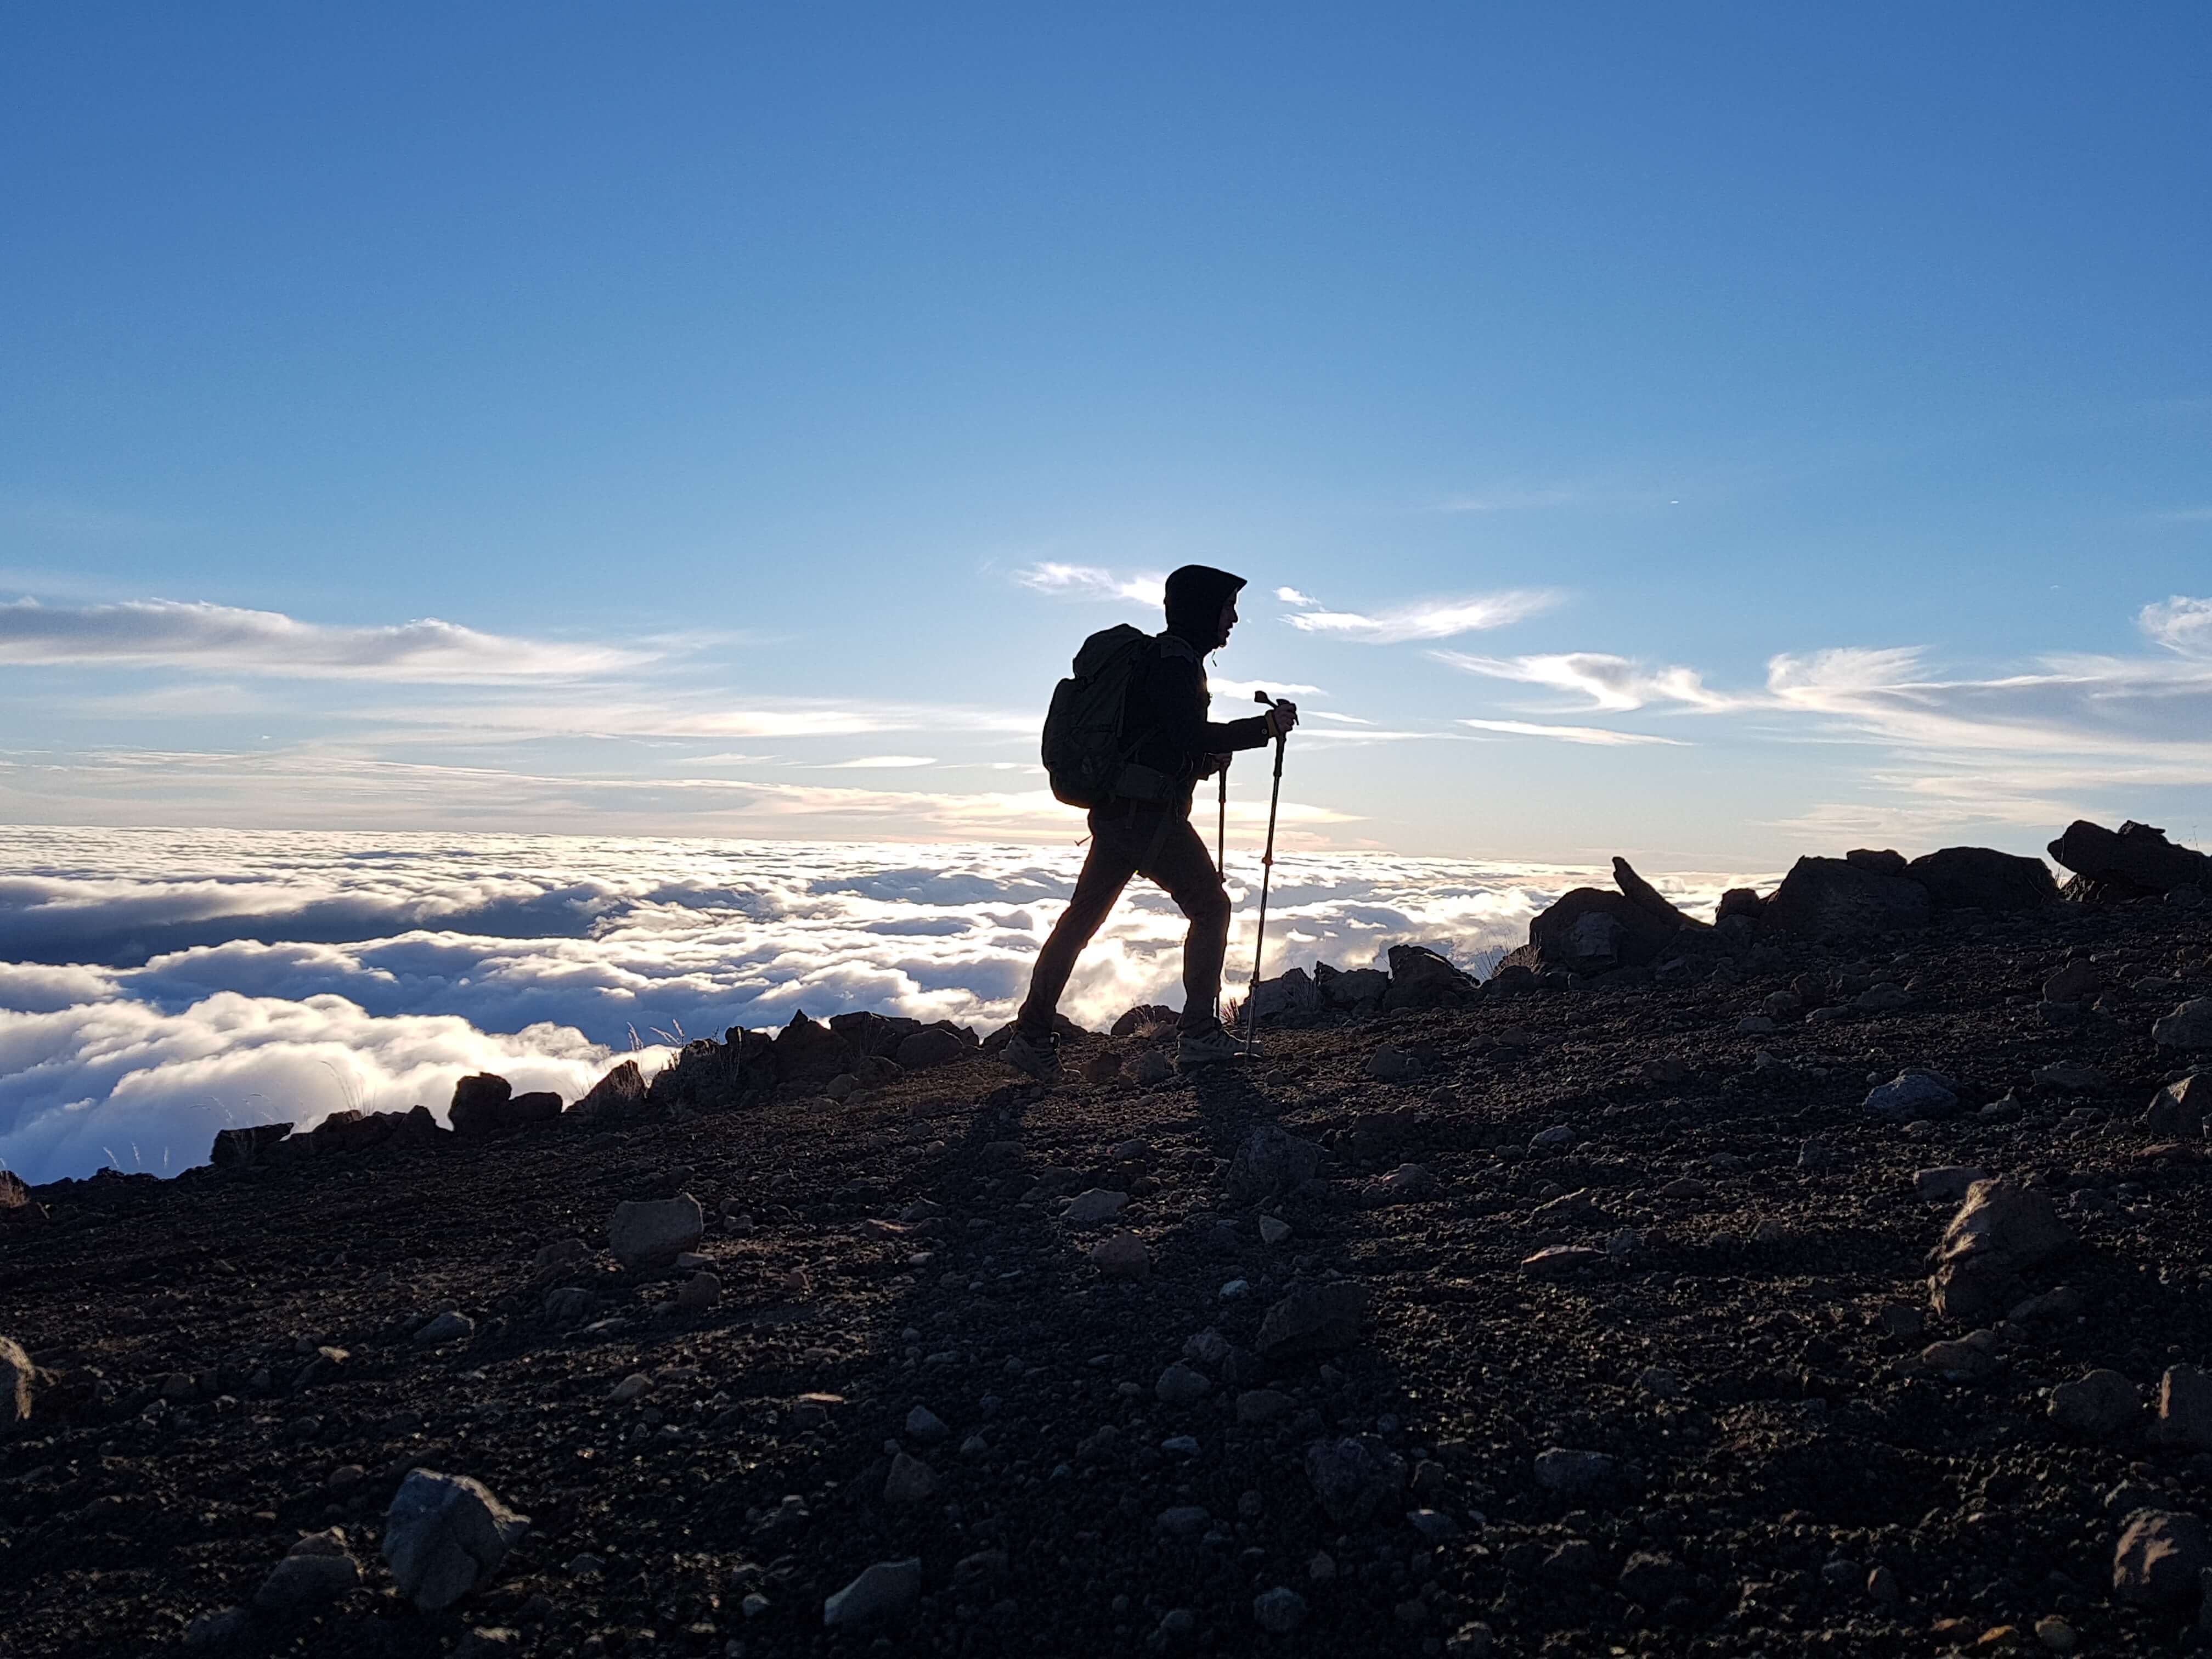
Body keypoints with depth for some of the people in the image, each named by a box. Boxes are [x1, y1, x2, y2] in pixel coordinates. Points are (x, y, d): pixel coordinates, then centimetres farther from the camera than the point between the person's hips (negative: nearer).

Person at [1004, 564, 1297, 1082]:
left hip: (1115, 810, 10)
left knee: (1082, 917, 9)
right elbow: (1192, 736, -23)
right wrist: (1266, 726, -17)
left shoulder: (1158, 657, 21)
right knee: (1210, 907, 2)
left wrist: (1205, 761, 15)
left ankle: (1032, 1036, 10)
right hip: (1149, 814, -10)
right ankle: (1200, 1035, 3)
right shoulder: (1175, 662, -11)